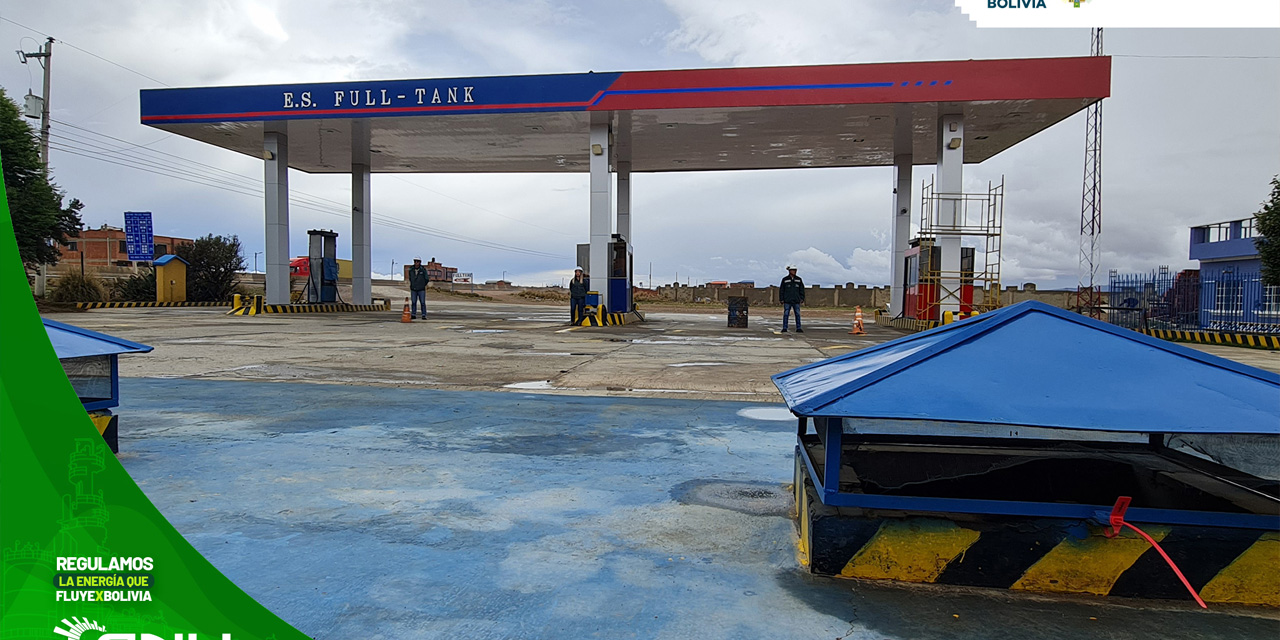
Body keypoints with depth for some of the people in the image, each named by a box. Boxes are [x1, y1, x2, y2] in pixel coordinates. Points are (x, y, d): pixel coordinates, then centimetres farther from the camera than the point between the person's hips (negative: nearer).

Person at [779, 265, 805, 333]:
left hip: (796, 301, 2)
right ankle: (784, 328, 2)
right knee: (786, 314, -3)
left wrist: (802, 299, 3)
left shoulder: (799, 279, 8)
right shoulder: (785, 280, 2)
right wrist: (781, 300, -1)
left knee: (797, 314, 1)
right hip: (787, 301, -2)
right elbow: (781, 290, 4)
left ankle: (798, 328, 5)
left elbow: (802, 289, 11)